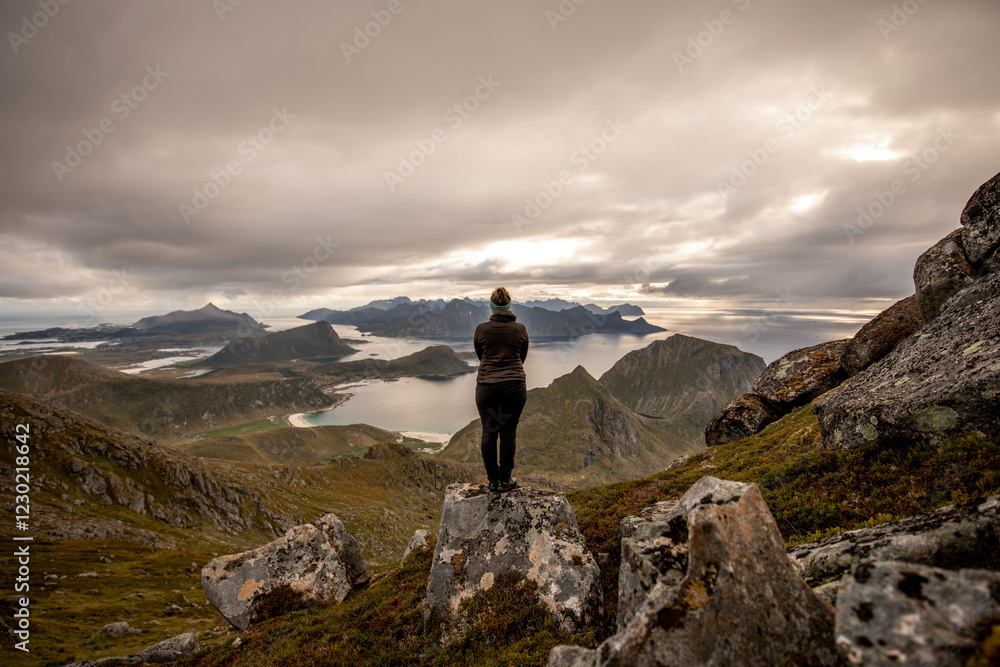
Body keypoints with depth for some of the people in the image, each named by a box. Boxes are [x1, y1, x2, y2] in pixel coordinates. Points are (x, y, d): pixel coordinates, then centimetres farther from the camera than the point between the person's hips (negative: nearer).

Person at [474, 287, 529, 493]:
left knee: (489, 432, 9)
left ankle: (493, 480, 18)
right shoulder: (520, 329, 0)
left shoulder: (481, 329, -1)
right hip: (514, 386, 0)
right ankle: (505, 480, 15)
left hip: (486, 387, 0)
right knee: (508, 432, 7)